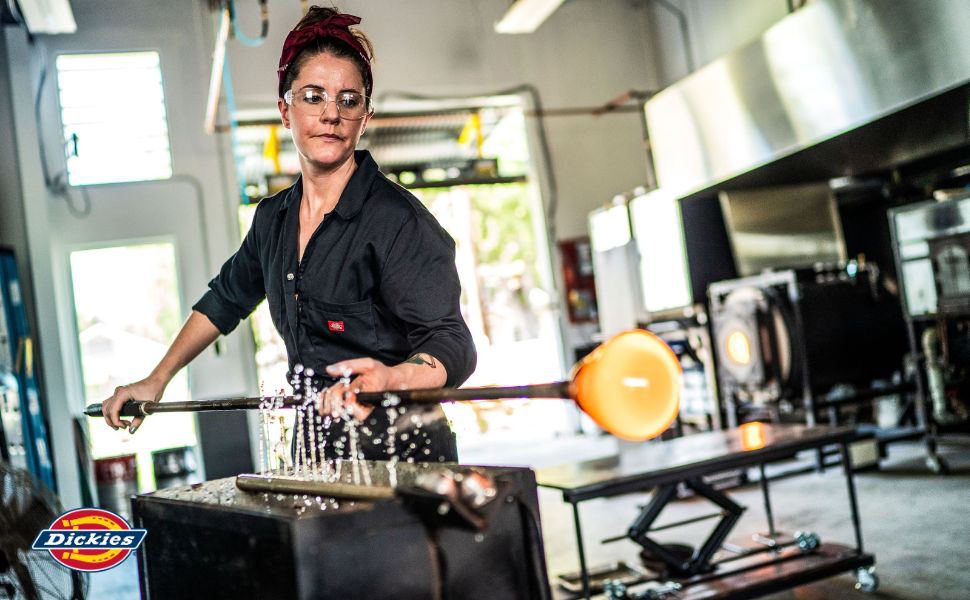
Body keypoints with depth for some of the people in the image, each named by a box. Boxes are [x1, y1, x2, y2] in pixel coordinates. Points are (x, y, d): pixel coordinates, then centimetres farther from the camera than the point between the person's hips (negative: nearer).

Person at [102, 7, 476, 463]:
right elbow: (225, 299, 25)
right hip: (316, 458, 6)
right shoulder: (273, 219, 8)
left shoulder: (398, 219, -14)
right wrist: (156, 381, 23)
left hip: (403, 460, -6)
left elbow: (453, 345, -20)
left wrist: (390, 377, -40)